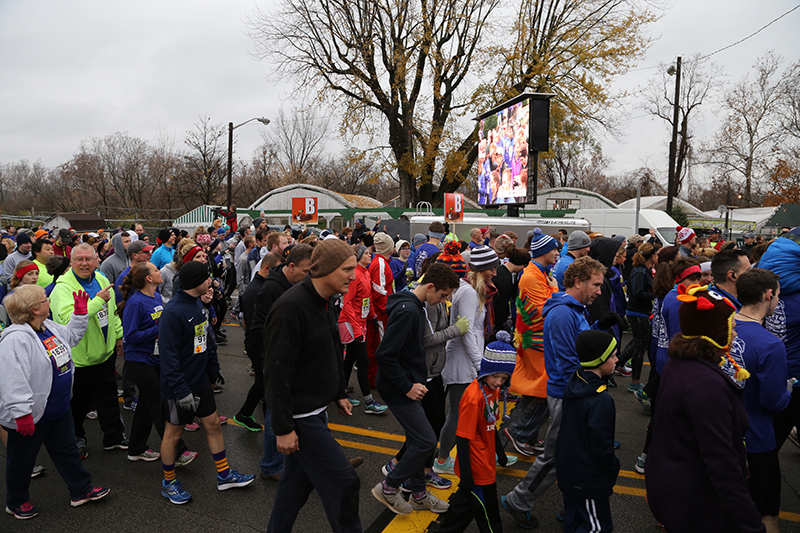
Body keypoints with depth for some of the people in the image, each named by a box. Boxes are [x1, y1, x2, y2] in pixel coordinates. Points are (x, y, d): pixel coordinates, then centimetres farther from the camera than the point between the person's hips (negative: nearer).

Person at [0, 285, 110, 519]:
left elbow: (71, 336, 24)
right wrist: (21, 414, -30)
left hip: (59, 410, 9)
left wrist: (80, 313, 13)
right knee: (22, 460, 15)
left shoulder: (49, 327, 2)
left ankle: (81, 491, 35)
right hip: (31, 416, -9)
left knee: (67, 451, 21)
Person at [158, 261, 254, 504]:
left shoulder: (198, 304, 3)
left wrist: (214, 369, 17)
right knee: (173, 433, 10)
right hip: (180, 387, -8)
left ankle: (224, 475, 30)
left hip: (200, 381, 8)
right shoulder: (173, 312, -24)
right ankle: (169, 483, 30)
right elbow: (168, 356, -25)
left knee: (213, 424, 15)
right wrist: (181, 391, -24)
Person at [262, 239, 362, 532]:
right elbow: (277, 372, -24)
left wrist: (339, 393, 20)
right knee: (343, 482, -2)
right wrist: (283, 428, -21)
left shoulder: (324, 303, 6)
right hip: (299, 417, -9)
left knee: (298, 480, 20)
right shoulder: (290, 308, -25)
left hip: (314, 410, 9)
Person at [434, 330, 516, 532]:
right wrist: (466, 476, -22)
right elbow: (462, 438, -24)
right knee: (488, 514, 10)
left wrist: (499, 450, 26)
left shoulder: (493, 389, 1)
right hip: (477, 469, -9)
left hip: (487, 462, 9)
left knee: (467, 501, 24)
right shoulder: (474, 397, -27)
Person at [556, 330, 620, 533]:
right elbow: (601, 446, -24)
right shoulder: (601, 400, -29)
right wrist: (613, 467, -5)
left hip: (567, 469, 9)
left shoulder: (573, 383, -2)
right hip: (589, 481, -9)